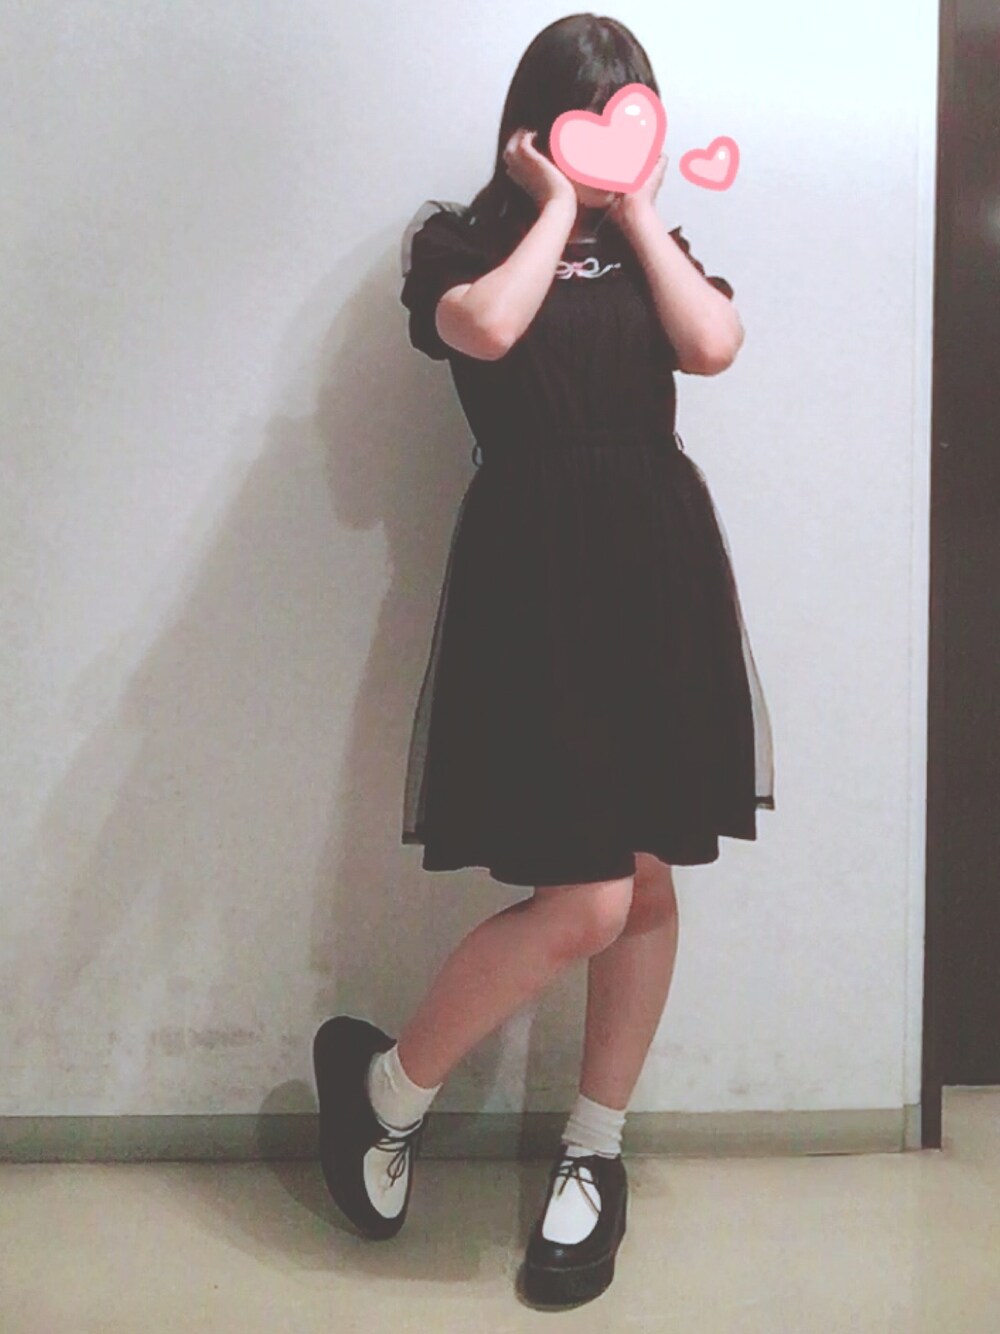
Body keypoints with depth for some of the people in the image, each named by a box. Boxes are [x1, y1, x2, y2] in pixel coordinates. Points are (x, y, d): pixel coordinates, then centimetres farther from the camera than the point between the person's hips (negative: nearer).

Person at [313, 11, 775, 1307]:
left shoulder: (647, 244, 18)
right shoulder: (460, 238, 6)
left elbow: (713, 344, -2)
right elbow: (486, 328, -18)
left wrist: (637, 211, 2)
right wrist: (556, 207, -4)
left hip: (664, 563, 5)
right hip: (535, 569, -5)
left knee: (647, 881, 7)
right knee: (580, 904, -11)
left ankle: (594, 1155, 26)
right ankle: (387, 1084, 16)